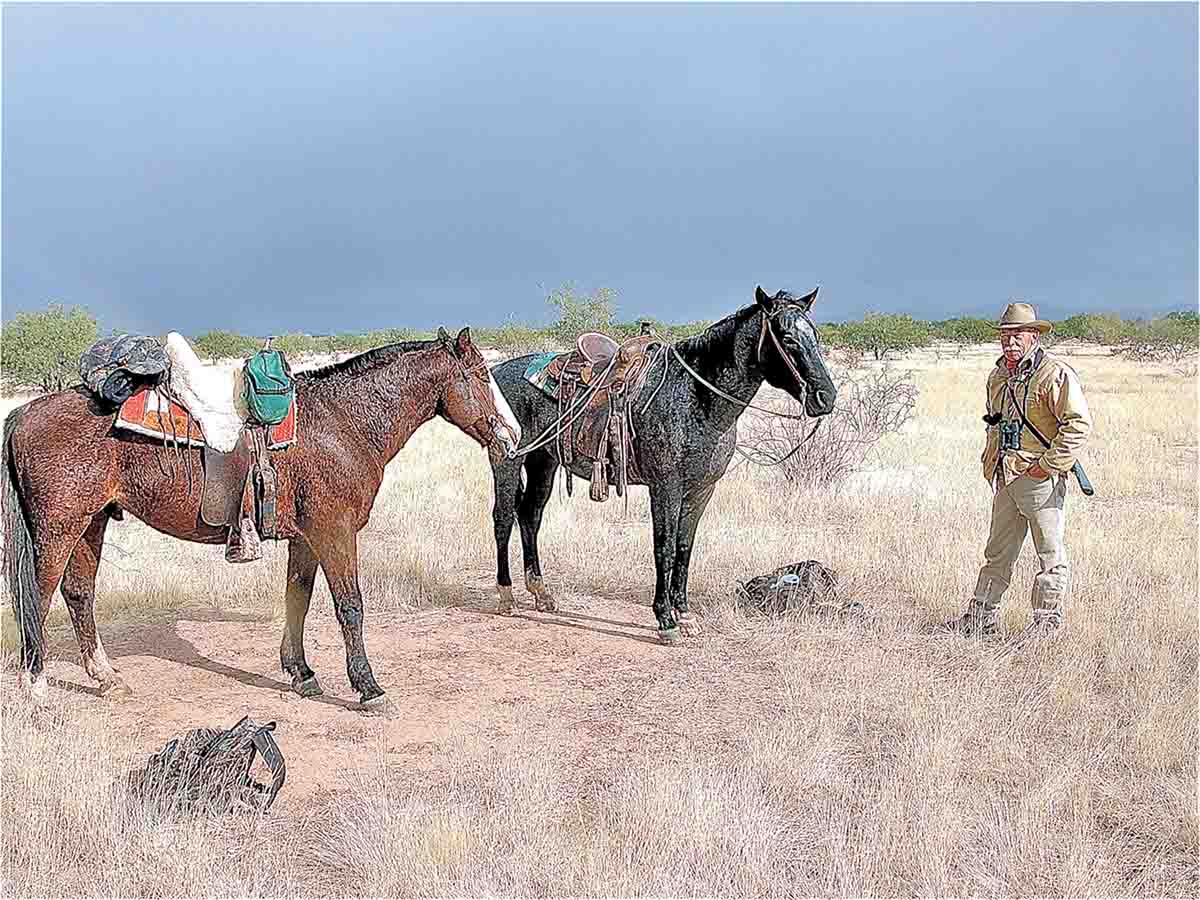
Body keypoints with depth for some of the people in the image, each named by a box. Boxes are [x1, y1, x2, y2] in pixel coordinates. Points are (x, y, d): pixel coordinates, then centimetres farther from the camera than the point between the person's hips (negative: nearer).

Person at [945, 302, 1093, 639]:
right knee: (998, 551, 14)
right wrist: (990, 463, 18)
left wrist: (1049, 464, -18)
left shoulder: (1055, 374, -12)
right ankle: (982, 617, 21)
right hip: (1005, 478, 8)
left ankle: (1046, 621, 13)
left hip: (1041, 478, -8)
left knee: (1050, 553, 3)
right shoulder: (998, 376, 14)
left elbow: (1079, 424, -17)